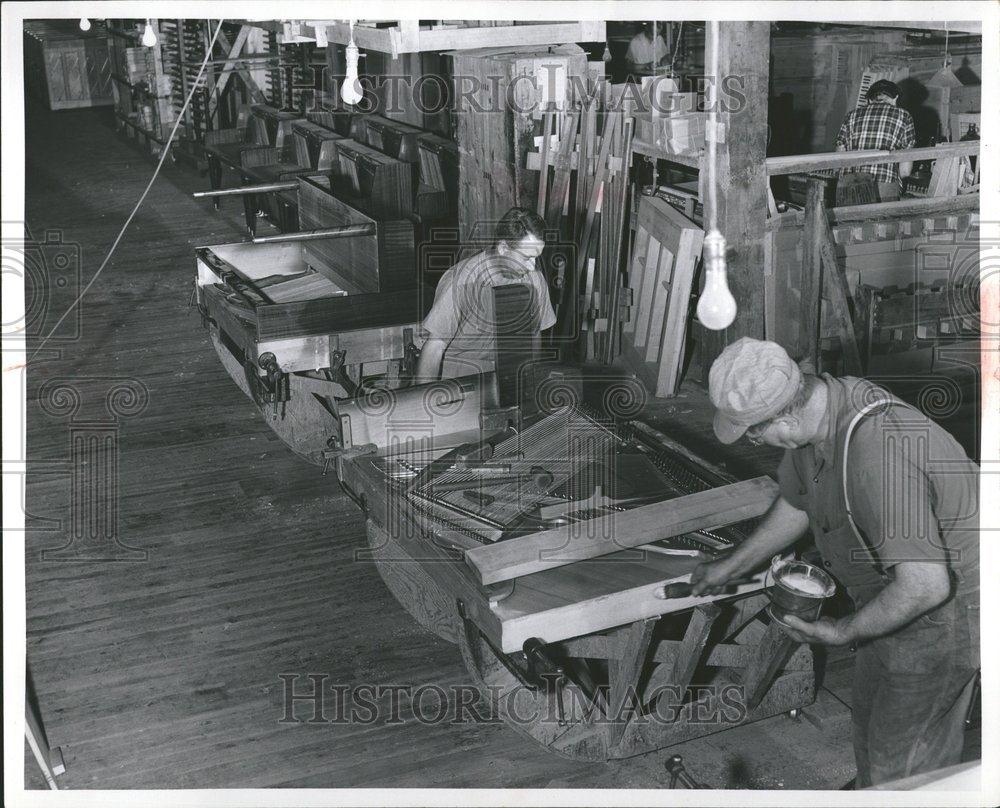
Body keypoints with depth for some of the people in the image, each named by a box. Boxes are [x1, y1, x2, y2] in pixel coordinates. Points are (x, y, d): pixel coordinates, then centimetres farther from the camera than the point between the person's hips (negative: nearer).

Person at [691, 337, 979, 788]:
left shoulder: (878, 455, -39)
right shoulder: (814, 412, -9)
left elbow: (924, 585, -37)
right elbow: (795, 504, 12)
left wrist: (844, 633, -22)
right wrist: (731, 566, 21)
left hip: (944, 612, -9)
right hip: (890, 599, 9)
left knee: (899, 764, 7)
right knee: (869, 720, 27)